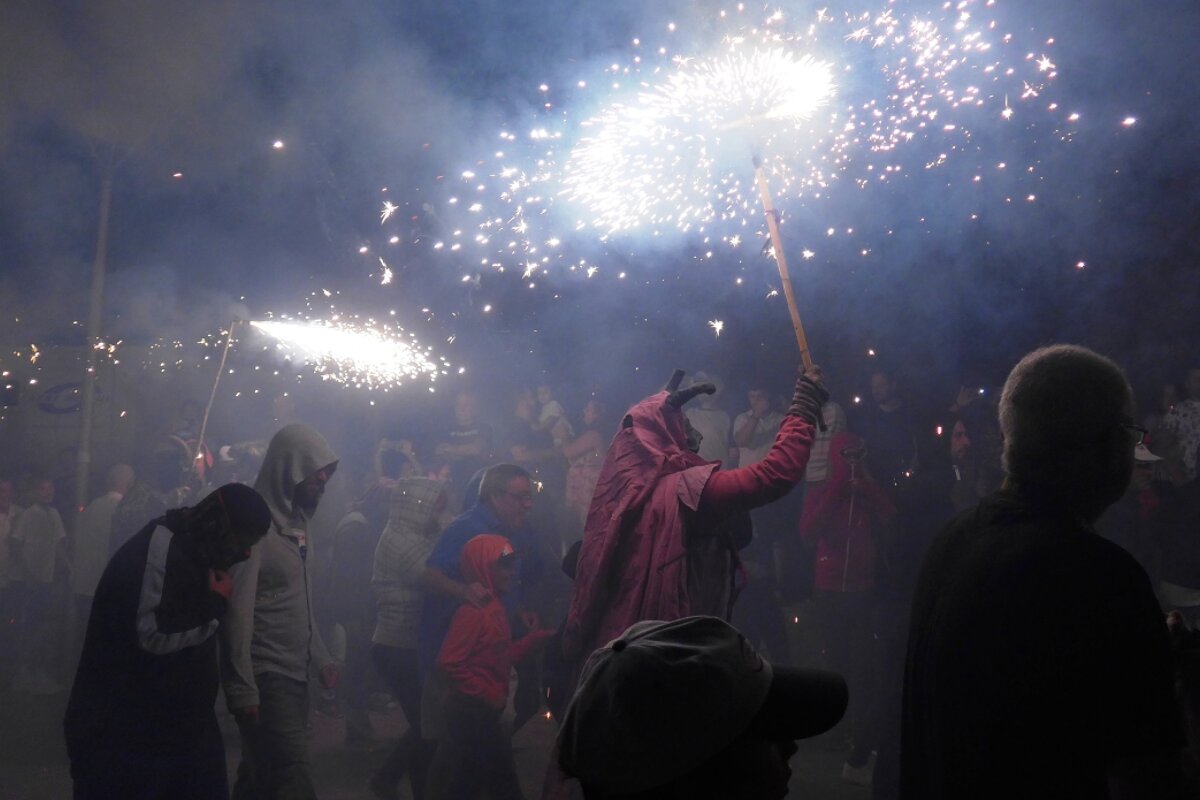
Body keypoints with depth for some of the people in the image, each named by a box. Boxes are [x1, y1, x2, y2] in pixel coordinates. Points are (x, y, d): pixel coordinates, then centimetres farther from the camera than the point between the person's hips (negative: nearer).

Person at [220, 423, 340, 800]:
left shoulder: (295, 522, 15)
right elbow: (238, 610, -17)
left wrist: (321, 658, 15)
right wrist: (242, 688, -18)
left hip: (293, 674, 8)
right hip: (265, 677, -8)